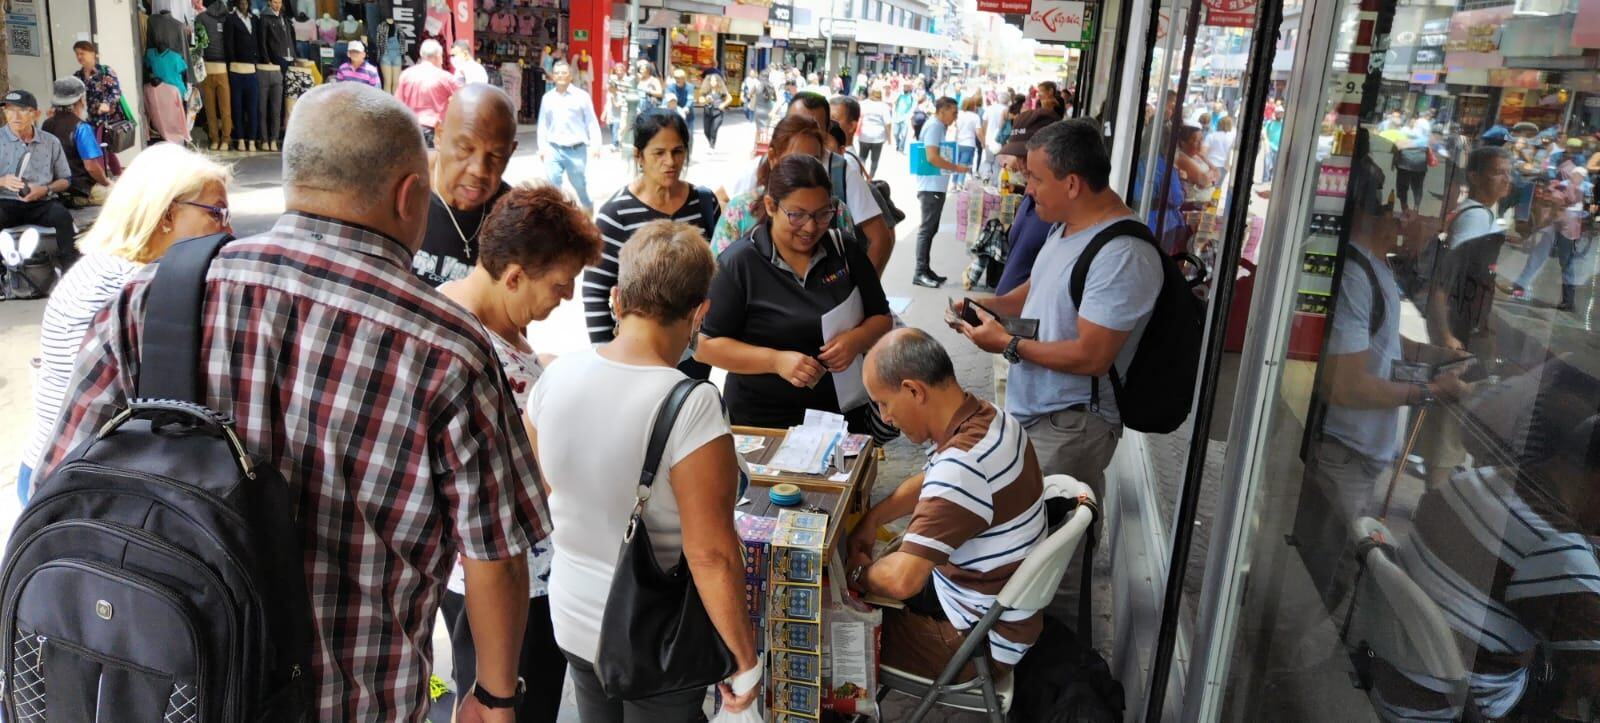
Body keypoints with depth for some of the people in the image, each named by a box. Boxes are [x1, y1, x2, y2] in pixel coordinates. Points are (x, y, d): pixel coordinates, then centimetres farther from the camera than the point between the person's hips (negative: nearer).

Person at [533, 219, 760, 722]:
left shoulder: (557, 375, -11)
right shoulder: (691, 406, -28)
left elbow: (537, 496, 4)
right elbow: (711, 557, -25)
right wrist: (744, 655, -11)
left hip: (573, 621, 5)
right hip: (659, 644, -5)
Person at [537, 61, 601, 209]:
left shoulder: (581, 96, -2)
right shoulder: (548, 97, 8)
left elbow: (592, 122, -2)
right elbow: (543, 124, 12)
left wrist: (595, 145, -10)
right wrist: (542, 146, 6)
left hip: (576, 150, -2)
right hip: (553, 149, 2)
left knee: (580, 185, 11)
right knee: (552, 185, -2)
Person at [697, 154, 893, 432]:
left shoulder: (845, 251, 0)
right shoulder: (737, 263, -11)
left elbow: (881, 318, 8)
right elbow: (705, 345, -11)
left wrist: (857, 339, -15)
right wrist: (775, 360, -24)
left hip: (846, 411, 4)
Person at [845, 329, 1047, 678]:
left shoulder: (962, 466, -35)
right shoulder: (986, 418, -4)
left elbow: (901, 580, -36)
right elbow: (928, 482, 16)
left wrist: (859, 573, -14)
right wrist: (870, 521, 5)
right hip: (1002, 609, 9)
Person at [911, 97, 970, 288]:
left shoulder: (937, 126, 16)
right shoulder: (934, 126, -13)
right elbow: (932, 157, -22)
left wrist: (954, 165, 14)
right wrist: (957, 168, -16)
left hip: (936, 186, 10)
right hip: (932, 186, -10)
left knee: (930, 229, 13)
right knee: (927, 229, -7)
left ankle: (925, 269, 19)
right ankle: (920, 273, -4)